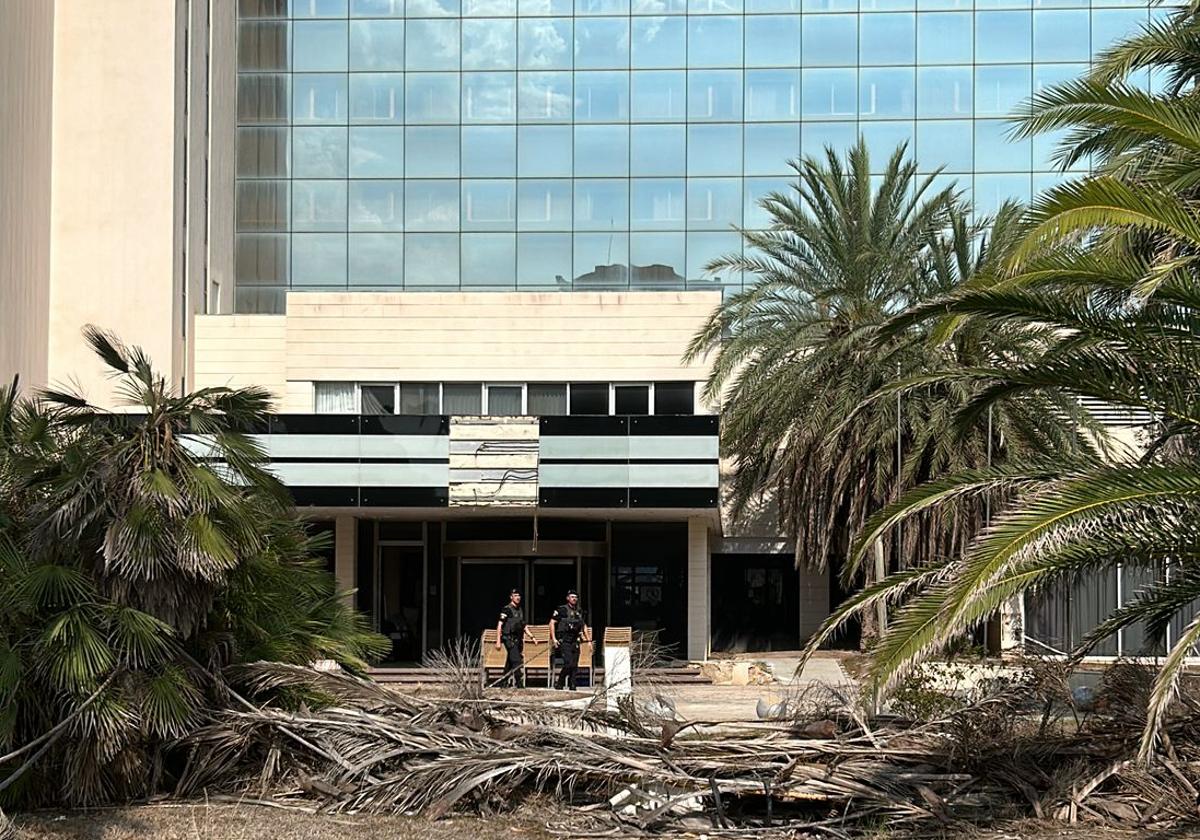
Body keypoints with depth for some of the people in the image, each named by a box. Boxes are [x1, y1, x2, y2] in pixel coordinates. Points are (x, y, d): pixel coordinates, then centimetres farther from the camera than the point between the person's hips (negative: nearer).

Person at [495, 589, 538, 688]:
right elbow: (499, 625, -9)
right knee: (517, 661, -15)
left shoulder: (520, 610, 17)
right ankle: (519, 683, -17)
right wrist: (498, 641, -15)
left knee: (510, 663, 11)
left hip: (518, 639, 7)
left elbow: (524, 626, 25)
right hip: (509, 639, -7)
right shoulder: (506, 609, -6)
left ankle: (503, 682, 18)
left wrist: (532, 637, 17)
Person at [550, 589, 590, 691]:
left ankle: (572, 685, 8)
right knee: (569, 663, -16)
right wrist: (553, 639, -11)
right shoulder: (562, 610, -4)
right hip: (564, 641, -6)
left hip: (575, 642, 6)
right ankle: (559, 680, 1)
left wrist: (587, 638, 17)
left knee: (575, 665, 2)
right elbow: (552, 623, -4)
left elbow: (584, 625, 27)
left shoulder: (579, 611, 14)